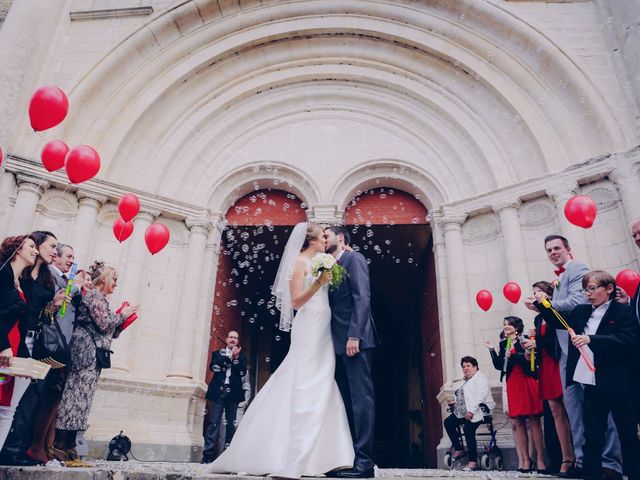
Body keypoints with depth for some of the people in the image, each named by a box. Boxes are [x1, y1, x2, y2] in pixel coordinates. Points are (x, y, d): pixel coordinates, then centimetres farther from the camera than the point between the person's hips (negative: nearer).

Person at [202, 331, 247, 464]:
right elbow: (213, 366, -4)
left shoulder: (241, 356, 14)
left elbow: (242, 372, 0)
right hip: (218, 392, -1)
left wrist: (236, 358, -9)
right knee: (214, 423, -4)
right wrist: (229, 357, -7)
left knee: (231, 424, 1)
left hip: (233, 393, 1)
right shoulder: (217, 353, 15)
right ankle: (208, 454, -3)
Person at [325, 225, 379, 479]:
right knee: (346, 400, 8)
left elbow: (362, 297, -14)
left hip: (355, 339, -9)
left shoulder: (354, 258, -2)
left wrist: (354, 335, -20)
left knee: (361, 397, -8)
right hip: (340, 342, 9)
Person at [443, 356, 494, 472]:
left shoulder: (480, 378, -7)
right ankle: (458, 449, 9)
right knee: (448, 422, -1)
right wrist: (457, 403, 8)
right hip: (464, 411, 9)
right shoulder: (466, 380, 21)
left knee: (468, 430, -26)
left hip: (478, 410, -9)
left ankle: (473, 461, -19)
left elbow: (481, 395, -20)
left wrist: (471, 411, -26)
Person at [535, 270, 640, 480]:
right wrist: (543, 304, 1)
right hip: (592, 385, 5)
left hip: (618, 384, -5)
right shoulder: (581, 312, 10)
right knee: (592, 435, 10)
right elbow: (557, 321, 16)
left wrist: (590, 340, -26)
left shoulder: (622, 311, -6)